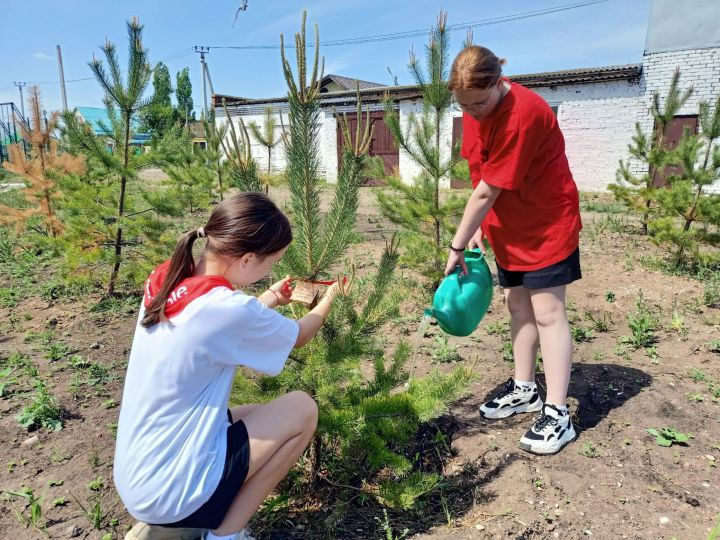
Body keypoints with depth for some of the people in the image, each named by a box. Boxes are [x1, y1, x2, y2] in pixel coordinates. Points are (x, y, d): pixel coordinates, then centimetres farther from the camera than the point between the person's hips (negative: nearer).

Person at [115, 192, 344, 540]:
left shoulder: (164, 281, -5)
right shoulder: (231, 310, -27)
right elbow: (300, 335, -5)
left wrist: (265, 302, 11)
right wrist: (329, 297, 14)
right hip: (168, 490, -8)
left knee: (260, 418, 23)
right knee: (302, 409, -1)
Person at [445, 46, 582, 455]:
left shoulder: (524, 114, -28)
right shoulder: (476, 108, -1)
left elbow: (487, 191, -26)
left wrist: (457, 245, -19)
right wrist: (479, 228, -3)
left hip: (548, 223, -8)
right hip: (509, 228, 8)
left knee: (547, 312, -7)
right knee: (519, 305, 13)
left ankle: (557, 415, 2)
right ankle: (525, 389, 28)